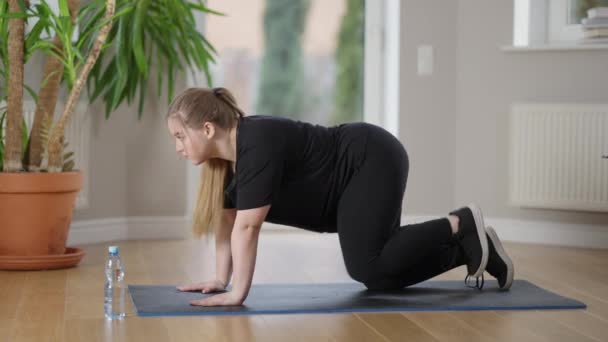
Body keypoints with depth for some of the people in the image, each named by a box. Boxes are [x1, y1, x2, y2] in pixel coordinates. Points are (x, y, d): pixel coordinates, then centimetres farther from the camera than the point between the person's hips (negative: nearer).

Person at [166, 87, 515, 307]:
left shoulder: (257, 145, -28)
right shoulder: (227, 155, 0)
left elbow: (247, 225, -30)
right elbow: (228, 221, 7)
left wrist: (237, 294, -28)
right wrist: (221, 280, 3)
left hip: (374, 162, -9)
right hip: (361, 174, 9)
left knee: (368, 267, -17)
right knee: (380, 273, 9)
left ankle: (462, 226, -4)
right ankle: (469, 250, 18)